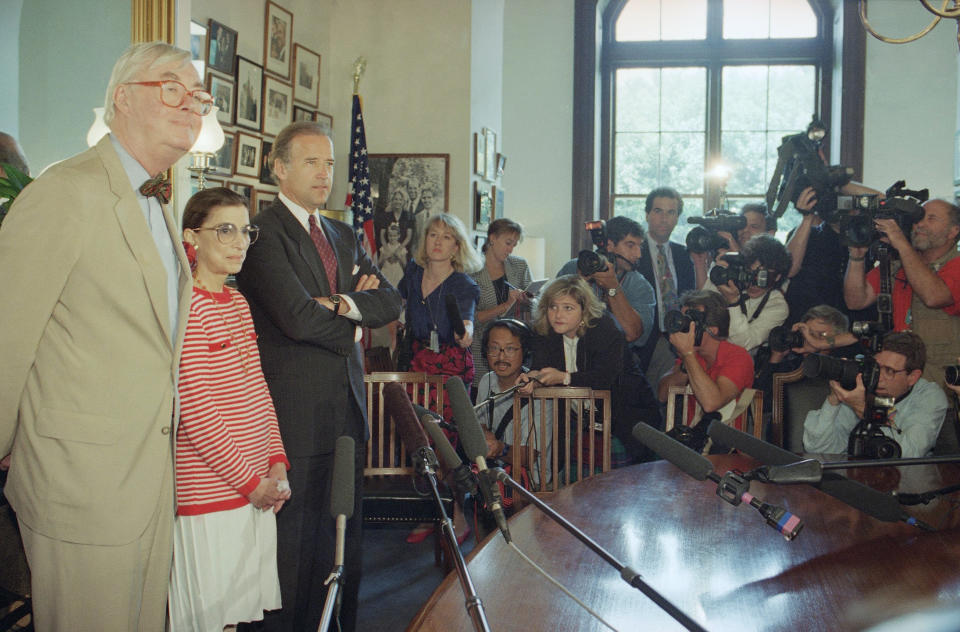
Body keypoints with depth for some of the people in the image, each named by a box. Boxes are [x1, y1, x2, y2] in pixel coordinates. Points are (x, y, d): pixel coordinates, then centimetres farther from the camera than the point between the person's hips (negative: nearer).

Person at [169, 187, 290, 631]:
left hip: (256, 485, 8)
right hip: (208, 492, -8)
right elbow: (195, 411, -18)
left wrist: (276, 461, 3)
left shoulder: (237, 302, 12)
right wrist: (249, 481, -12)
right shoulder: (185, 305, -14)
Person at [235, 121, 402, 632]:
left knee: (345, 538, 14)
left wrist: (343, 303, -10)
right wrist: (349, 325, -2)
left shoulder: (344, 237, 18)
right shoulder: (263, 232, -8)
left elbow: (390, 302, 9)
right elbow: (296, 316, -19)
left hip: (348, 406, 8)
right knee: (295, 540, 2)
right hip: (296, 411, -7)